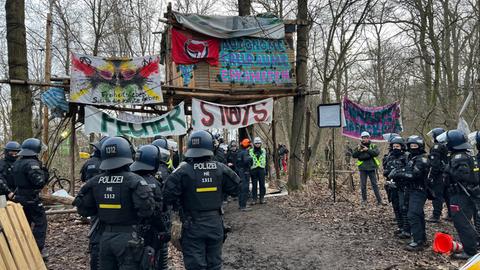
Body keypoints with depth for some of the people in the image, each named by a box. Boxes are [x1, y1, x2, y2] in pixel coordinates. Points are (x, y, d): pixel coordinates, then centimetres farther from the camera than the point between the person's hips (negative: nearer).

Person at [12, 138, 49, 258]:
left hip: (19, 197, 9)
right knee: (40, 222, -3)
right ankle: (38, 250, -6)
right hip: (31, 199, -9)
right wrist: (44, 172, -8)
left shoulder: (17, 162, 9)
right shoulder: (32, 163, -20)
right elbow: (39, 182, -25)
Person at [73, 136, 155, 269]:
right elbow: (146, 209, -25)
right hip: (127, 237, -5)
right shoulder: (134, 181, -16)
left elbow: (83, 209, 6)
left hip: (106, 236, 5)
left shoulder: (95, 181, 0)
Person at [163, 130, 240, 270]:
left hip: (193, 226, -3)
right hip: (215, 224, 3)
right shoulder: (221, 169, -6)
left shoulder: (183, 171, -15)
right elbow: (236, 189, 5)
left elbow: (168, 198, -14)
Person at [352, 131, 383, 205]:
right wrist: (358, 150, -17)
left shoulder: (373, 146, 4)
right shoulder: (359, 147, 8)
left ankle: (379, 200, 5)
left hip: (371, 168, -1)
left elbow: (376, 153, -14)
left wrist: (367, 150, -22)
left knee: (374, 184, 1)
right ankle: (364, 200, 16)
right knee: (363, 185, 5)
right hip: (363, 168, 1)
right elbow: (353, 155, -1)